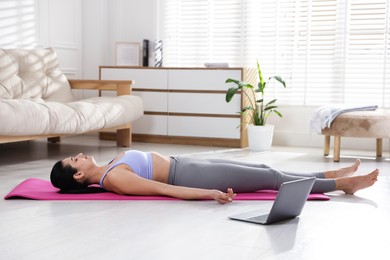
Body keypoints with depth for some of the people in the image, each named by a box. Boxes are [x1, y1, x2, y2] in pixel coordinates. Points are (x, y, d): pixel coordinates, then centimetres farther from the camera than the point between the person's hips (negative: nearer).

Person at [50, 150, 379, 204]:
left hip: (185, 164, 9)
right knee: (271, 178, -5)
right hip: (190, 175, -9)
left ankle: (331, 175, 19)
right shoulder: (114, 180, -18)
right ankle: (342, 184, 6)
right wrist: (211, 194, -31)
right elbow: (164, 190, -26)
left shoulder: (110, 167, 10)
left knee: (263, 168, 9)